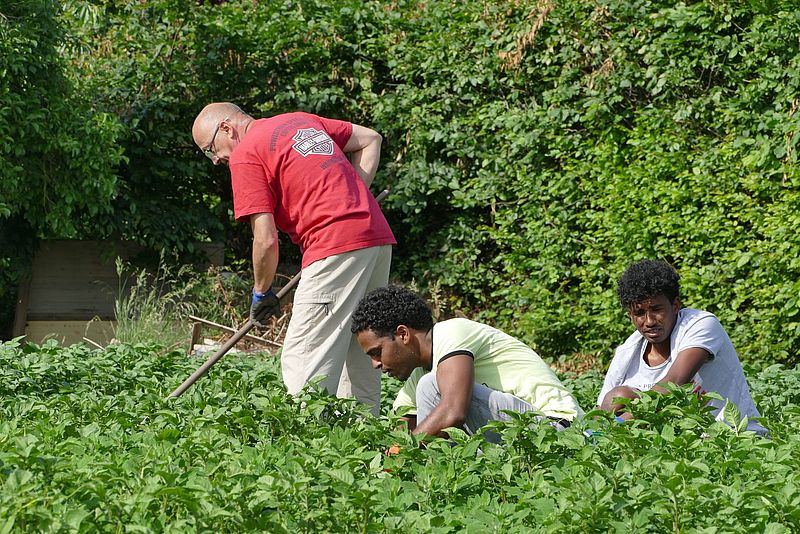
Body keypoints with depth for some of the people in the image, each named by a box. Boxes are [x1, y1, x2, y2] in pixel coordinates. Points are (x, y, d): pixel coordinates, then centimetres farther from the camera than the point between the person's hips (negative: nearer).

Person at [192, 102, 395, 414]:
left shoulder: (245, 155, -1)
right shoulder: (301, 120, 23)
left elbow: (266, 240, -6)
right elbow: (370, 139, 26)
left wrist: (261, 293, 8)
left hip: (336, 245, -9)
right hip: (379, 238, 9)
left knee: (302, 363, -9)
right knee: (360, 358, 14)